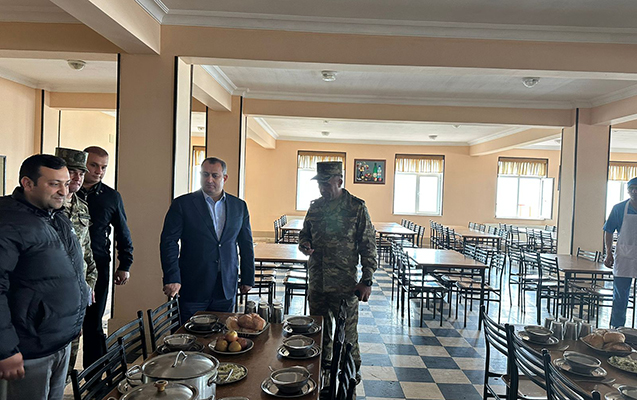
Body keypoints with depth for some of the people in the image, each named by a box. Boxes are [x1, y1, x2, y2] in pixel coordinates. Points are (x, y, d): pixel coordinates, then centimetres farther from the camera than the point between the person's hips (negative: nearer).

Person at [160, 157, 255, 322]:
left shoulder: (239, 206, 7)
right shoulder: (182, 204, -1)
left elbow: (246, 245, 11)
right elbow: (168, 242, -4)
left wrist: (248, 279, 10)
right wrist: (172, 279, -13)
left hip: (226, 289, 2)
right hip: (193, 288, -2)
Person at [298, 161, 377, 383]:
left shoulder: (357, 207, -8)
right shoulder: (315, 206, 7)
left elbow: (368, 246, -6)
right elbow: (305, 234, 19)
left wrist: (366, 281, -9)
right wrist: (304, 245, -5)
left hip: (345, 285, -5)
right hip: (316, 282, 5)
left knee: (347, 334, 7)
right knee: (319, 331, 17)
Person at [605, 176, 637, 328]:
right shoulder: (619, 208, 0)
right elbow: (608, 231, 5)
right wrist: (609, 253, -4)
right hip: (623, 259, -1)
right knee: (620, 298, 5)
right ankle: (616, 329, 14)